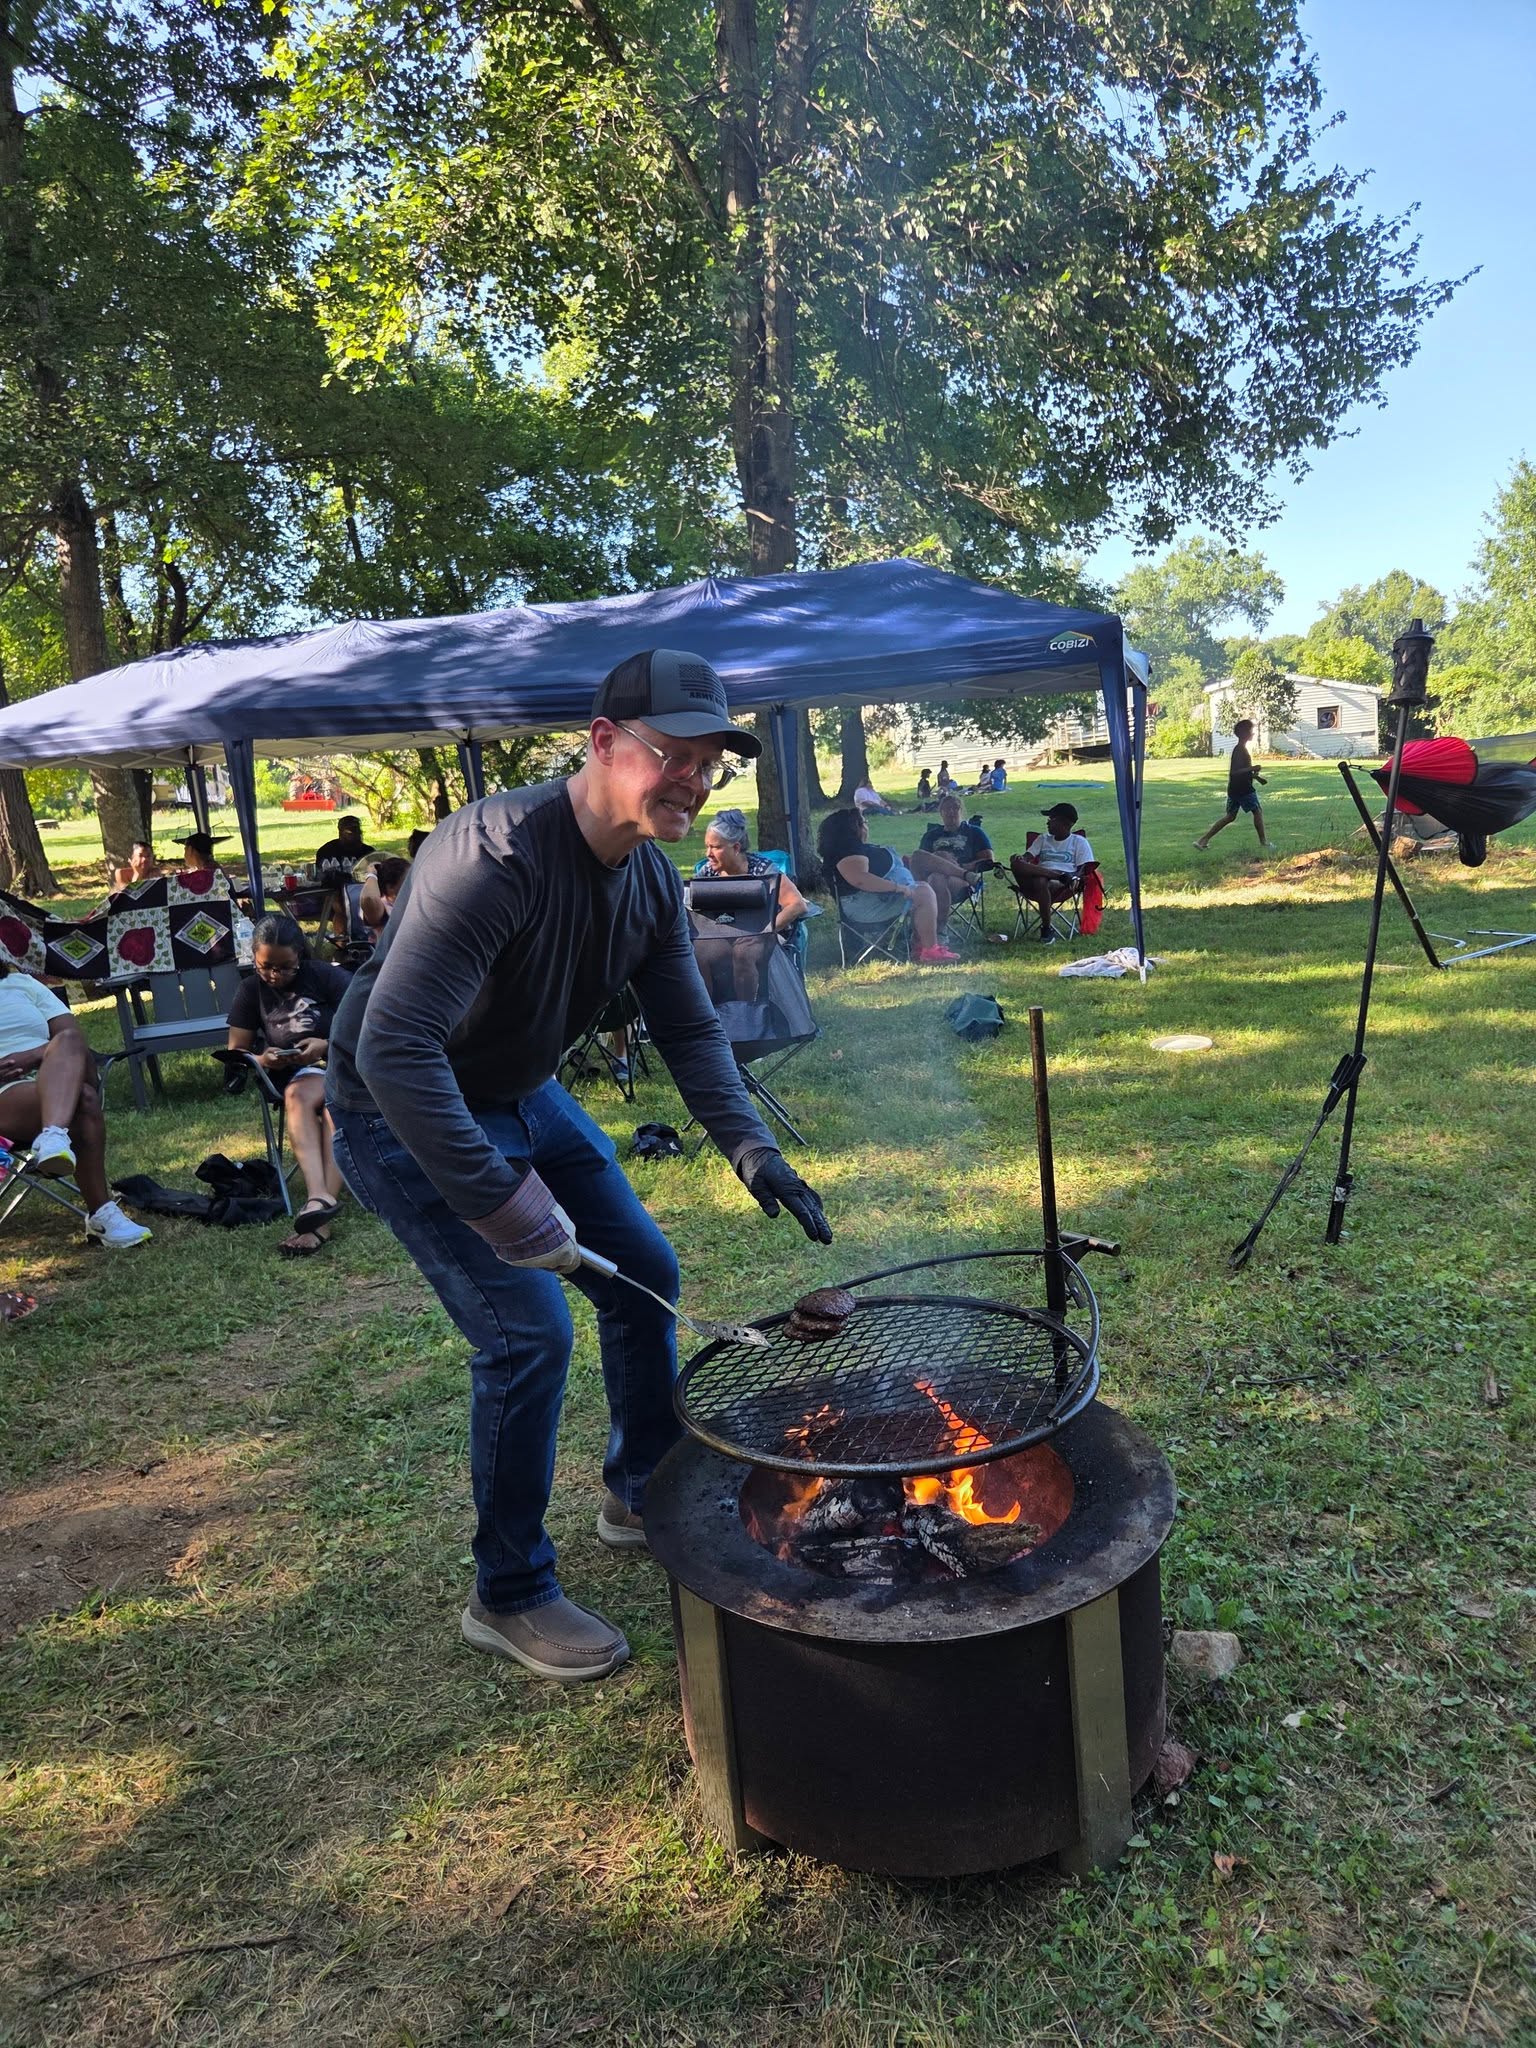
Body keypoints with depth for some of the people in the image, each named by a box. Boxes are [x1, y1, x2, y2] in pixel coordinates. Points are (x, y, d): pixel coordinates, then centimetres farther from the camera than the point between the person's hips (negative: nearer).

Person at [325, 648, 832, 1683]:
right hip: (406, 1119, -8)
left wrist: (751, 1147, -13)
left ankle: (643, 1497, 34)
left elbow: (690, 1030, 1)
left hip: (525, 1097, 8)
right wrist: (501, 1202, -38)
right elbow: (394, 1049, -38)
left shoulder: (652, 876, -7)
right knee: (529, 1331, -14)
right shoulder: (497, 854, -33)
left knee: (645, 1273, 11)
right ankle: (509, 1596, 8)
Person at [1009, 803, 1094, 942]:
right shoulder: (1043, 838, 30)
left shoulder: (1079, 842, 16)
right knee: (1016, 862, -27)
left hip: (1063, 885, -4)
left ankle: (1046, 929, -30)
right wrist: (1020, 859, -10)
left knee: (1040, 881, -41)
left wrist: (1075, 879, -19)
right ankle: (1061, 876, -35)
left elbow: (1084, 869, 4)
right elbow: (1027, 857, 15)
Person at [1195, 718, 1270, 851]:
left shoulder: (1239, 749, 14)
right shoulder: (1241, 750, -17)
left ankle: (1203, 839, 5)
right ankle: (1263, 842, 11)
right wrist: (1252, 769, -28)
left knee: (1229, 816, 11)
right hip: (1243, 789, -10)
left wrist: (1256, 776, 18)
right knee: (1258, 811, 3)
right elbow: (1234, 771, -25)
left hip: (1234, 789, 10)